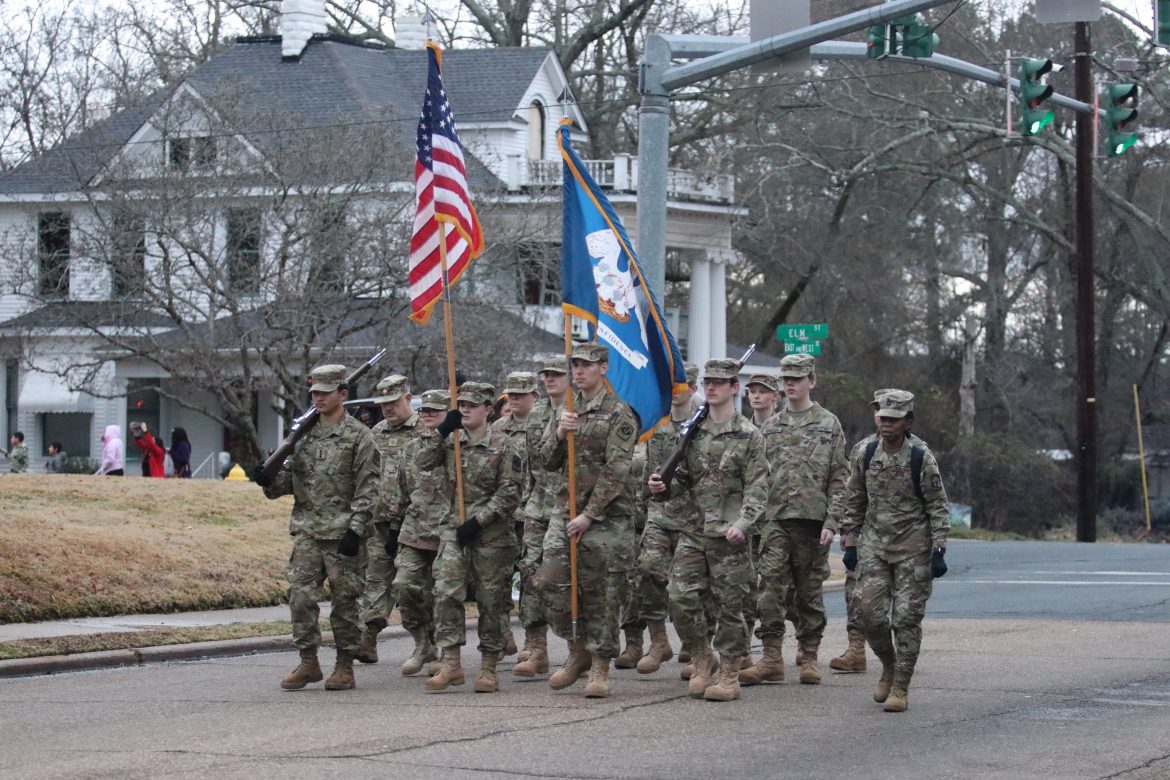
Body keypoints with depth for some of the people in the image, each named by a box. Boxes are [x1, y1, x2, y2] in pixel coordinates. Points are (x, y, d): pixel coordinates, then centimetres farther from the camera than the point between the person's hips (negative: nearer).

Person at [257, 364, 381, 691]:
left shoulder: (359, 436, -4)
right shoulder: (303, 434, 13)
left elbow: (367, 489, -8)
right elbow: (290, 480, 18)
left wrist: (355, 530, -15)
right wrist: (268, 479, -4)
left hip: (342, 533, -5)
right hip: (307, 532, 5)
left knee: (345, 600, 2)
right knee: (300, 596, -2)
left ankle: (345, 666, 10)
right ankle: (308, 662, 7)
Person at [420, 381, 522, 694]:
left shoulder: (502, 445, -5)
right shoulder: (452, 442, 10)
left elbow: (509, 493, -9)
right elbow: (424, 462, 0)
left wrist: (478, 521, -15)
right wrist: (440, 430, -8)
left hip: (492, 534, -4)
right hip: (455, 529, 4)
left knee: (490, 600, 3)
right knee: (446, 592, -10)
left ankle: (489, 668, 11)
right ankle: (451, 663, -7)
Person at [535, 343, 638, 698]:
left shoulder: (619, 414, -6)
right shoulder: (567, 409, 14)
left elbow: (616, 471, -13)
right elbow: (547, 461, 13)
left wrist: (589, 515, -16)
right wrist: (559, 433, -8)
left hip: (607, 513, -5)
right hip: (566, 508, 5)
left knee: (602, 592, -2)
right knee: (551, 580, -5)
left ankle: (600, 667, 6)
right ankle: (578, 651, 13)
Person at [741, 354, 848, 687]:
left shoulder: (828, 424, 4)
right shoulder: (771, 426, 13)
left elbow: (839, 479, 0)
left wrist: (831, 521, -9)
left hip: (812, 519, -2)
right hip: (775, 518, 2)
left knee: (809, 590, 5)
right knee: (771, 587, -9)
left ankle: (809, 658, 13)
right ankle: (772, 659, -8)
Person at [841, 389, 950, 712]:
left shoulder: (921, 459, -7)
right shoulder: (864, 456, 3)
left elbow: (938, 507, -3)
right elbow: (854, 503, 12)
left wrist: (938, 551, -9)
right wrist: (849, 544, 9)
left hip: (912, 548, -3)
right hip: (874, 545, 3)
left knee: (907, 618, -3)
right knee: (870, 613, -4)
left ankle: (900, 688, 5)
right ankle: (889, 665, 23)